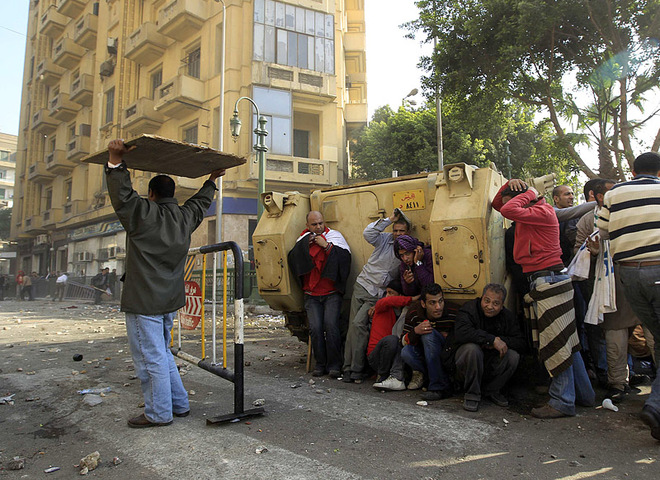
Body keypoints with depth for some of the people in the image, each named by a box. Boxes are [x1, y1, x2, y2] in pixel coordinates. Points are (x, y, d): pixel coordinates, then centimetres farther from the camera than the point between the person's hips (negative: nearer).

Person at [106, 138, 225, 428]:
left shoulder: (143, 213, -11)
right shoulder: (185, 217, 10)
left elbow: (122, 194, -17)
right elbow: (200, 202, 27)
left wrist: (116, 162, -15)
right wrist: (211, 181, 40)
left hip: (144, 301, -8)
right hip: (170, 299, 8)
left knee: (150, 358, 1)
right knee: (161, 354, 20)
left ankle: (159, 413, 10)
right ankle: (179, 404, 27)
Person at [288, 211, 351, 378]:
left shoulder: (334, 236, 7)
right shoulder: (303, 240, 14)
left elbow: (345, 257, -9)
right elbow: (293, 261, 1)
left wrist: (327, 245, -15)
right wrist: (305, 244, -8)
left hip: (332, 293, -2)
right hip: (312, 295, 2)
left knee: (331, 324, -18)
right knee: (315, 327, -13)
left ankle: (334, 365, -7)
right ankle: (320, 364, 2)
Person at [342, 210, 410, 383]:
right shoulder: (384, 239, 1)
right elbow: (367, 233, -18)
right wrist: (389, 220, -19)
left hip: (378, 294, -2)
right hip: (362, 285, 2)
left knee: (358, 324, -17)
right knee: (353, 326, -2)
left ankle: (355, 369, -9)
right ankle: (348, 367, 5)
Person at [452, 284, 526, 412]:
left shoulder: (508, 316, -1)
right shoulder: (469, 309, -16)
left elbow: (521, 343, -6)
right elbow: (461, 333, -35)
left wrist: (501, 340, -25)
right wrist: (492, 339, -35)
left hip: (491, 365, 4)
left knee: (513, 356, -22)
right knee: (472, 348, -35)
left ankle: (492, 391, 2)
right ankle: (472, 394, -15)